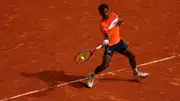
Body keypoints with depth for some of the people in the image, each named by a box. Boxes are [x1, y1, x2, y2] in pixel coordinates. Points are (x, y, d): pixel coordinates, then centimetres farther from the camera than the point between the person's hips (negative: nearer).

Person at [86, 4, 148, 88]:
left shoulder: (113, 15, -6)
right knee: (105, 65, -14)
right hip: (110, 45, -7)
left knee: (132, 56, 15)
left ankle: (136, 72, 41)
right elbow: (107, 35, -40)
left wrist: (120, 21, -10)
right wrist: (106, 40, -62)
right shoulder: (103, 24, -26)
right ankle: (91, 76, 10)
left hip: (118, 41, 7)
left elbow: (119, 21, 14)